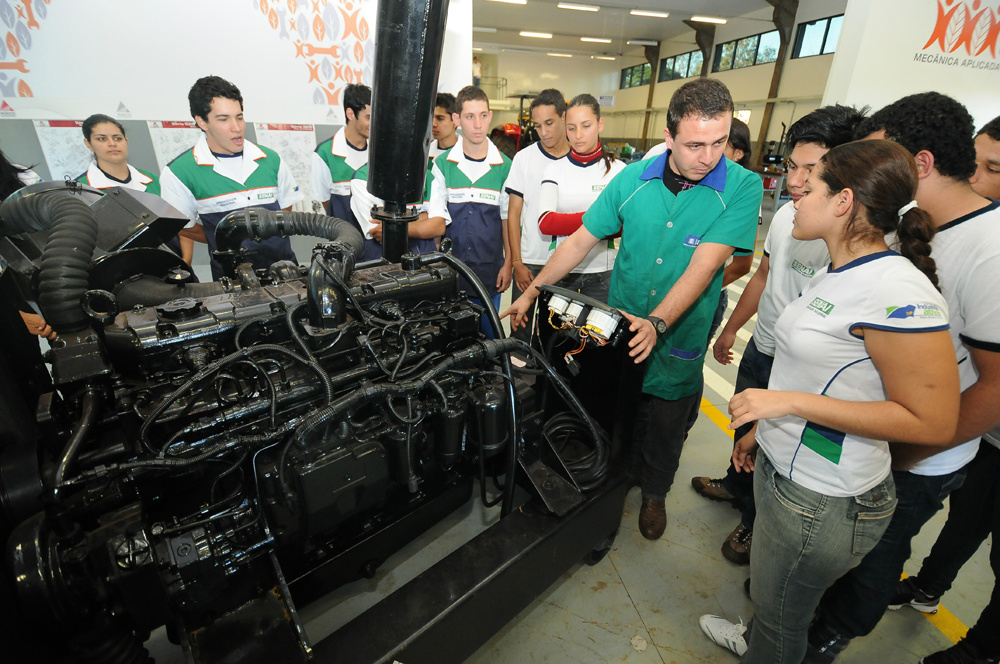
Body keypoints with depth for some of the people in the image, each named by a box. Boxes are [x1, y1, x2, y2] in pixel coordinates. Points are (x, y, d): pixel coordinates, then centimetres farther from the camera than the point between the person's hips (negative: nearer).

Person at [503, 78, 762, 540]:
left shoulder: (742, 187, -12)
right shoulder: (633, 179, -6)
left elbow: (703, 266, -22)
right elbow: (581, 241, -1)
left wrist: (657, 323, -34)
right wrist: (532, 291, -4)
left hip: (679, 339, -1)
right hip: (619, 328, 2)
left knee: (665, 425, 19)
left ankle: (653, 493, 48)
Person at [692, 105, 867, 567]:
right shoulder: (786, 214, -2)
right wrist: (731, 329, 19)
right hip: (760, 350, 7)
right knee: (745, 428, 27)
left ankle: (756, 524, 41)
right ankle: (737, 485, 56)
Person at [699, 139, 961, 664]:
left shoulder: (897, 292, -25)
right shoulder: (834, 274, 5)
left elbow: (933, 421, -23)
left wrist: (790, 402, -26)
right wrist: (763, 427, 19)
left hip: (825, 501, -8)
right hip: (783, 468, 9)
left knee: (780, 614, 16)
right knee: (771, 595, 31)